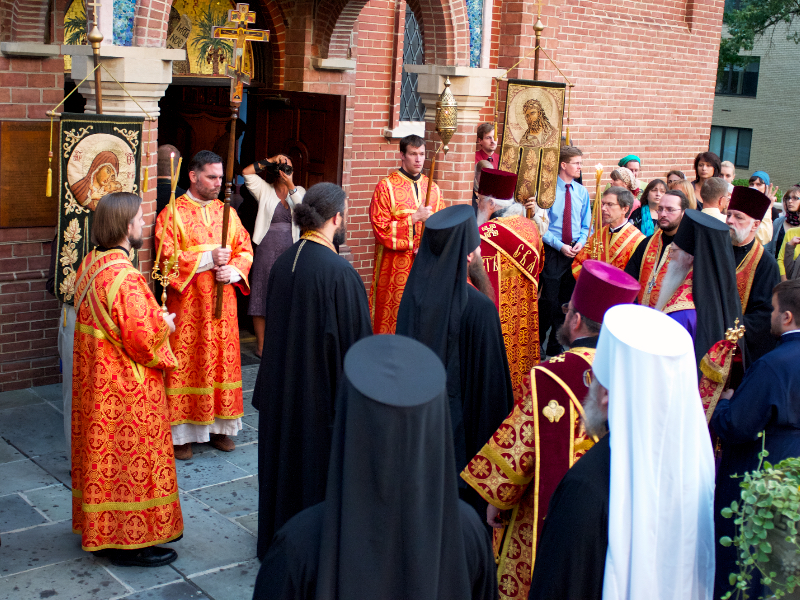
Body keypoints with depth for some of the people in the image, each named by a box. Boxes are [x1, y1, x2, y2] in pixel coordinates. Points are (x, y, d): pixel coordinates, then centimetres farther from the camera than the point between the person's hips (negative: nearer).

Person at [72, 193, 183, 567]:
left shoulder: (91, 265, 5)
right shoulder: (124, 276, -25)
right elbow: (143, 339, -25)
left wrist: (153, 318, 12)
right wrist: (164, 325, -5)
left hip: (95, 380, 9)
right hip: (126, 388, -9)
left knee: (103, 454, 19)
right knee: (130, 459, 2)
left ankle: (98, 530, 31)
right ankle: (129, 542, 13)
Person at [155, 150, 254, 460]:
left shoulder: (227, 212, 11)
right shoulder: (172, 214, -3)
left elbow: (245, 250, 10)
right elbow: (167, 257, -10)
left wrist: (232, 271, -10)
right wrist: (208, 259, -17)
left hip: (222, 302, 4)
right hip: (186, 304, -4)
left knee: (222, 360, 8)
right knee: (184, 364, -2)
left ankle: (218, 426, 19)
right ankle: (181, 432, 6)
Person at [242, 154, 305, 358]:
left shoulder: (298, 191, 10)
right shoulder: (264, 190, 4)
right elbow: (247, 172, -9)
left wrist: (291, 186, -17)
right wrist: (270, 161, -11)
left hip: (290, 250, 2)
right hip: (267, 249, -2)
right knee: (263, 295, 0)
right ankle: (261, 345, 8)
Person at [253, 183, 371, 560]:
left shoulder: (282, 263, -1)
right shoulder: (338, 271, -22)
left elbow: (272, 328, 9)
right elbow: (354, 340, -18)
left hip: (281, 389, 7)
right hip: (321, 388, -7)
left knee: (283, 460, 19)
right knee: (318, 467, 8)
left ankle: (276, 538, 35)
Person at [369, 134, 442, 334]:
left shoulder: (433, 188, 10)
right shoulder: (386, 187, -4)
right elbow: (380, 228, -11)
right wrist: (414, 218, -14)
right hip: (394, 267, -4)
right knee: (392, 317, -2)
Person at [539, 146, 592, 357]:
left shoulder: (581, 191, 8)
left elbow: (586, 225, 13)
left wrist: (580, 242, -7)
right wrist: (560, 245, -16)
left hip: (574, 251, 5)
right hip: (552, 252, -5)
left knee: (567, 302, 10)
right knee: (549, 300, -8)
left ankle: (555, 348, 22)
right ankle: (537, 345, 9)